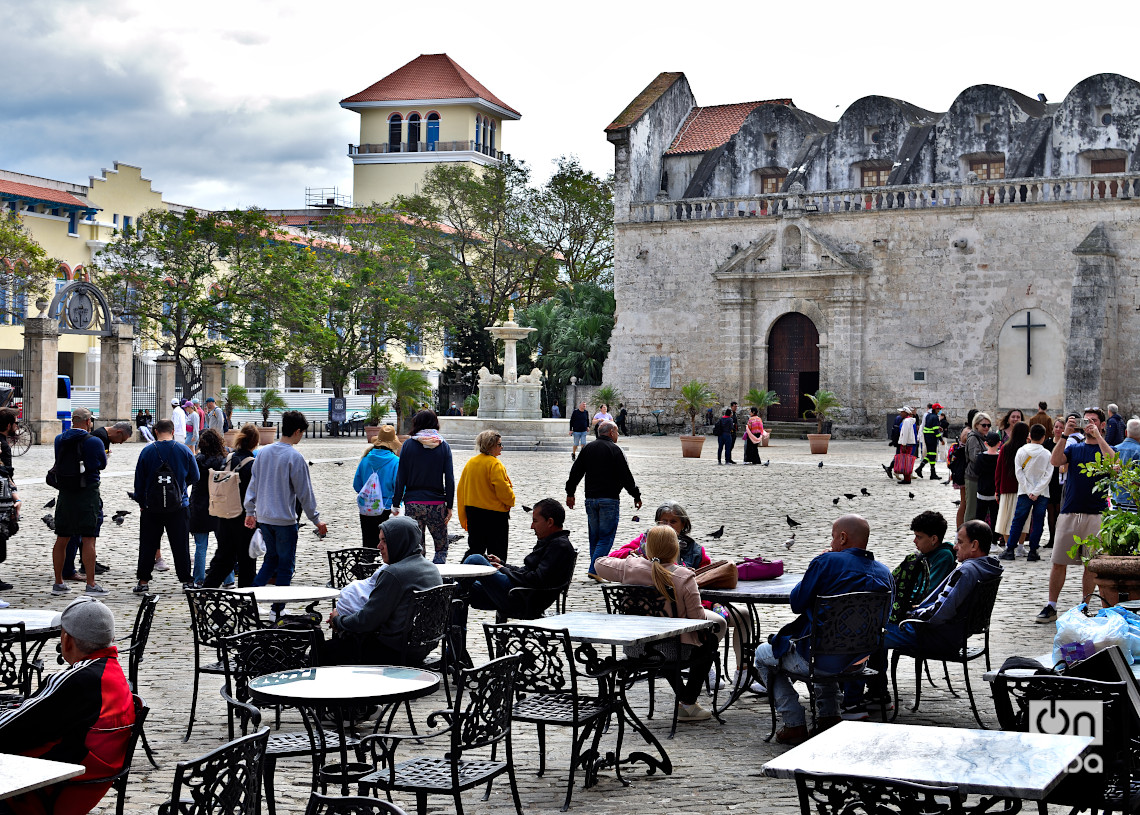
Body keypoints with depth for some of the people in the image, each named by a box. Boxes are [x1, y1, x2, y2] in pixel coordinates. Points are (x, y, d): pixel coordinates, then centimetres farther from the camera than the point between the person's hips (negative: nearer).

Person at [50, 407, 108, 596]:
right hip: (88, 494, -5)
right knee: (88, 540, -3)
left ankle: (58, 583, 18)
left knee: (61, 540, 11)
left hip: (65, 495, 5)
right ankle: (91, 584, -5)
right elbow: (102, 464, 3)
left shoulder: (59, 440, 4)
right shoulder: (94, 442, -9)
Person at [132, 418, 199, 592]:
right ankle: (187, 581, 11)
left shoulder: (147, 451, -4)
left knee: (148, 545, 7)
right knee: (181, 545, 8)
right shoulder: (184, 451, -3)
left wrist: (141, 502, 14)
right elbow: (194, 477, 5)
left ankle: (143, 581, 7)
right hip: (178, 506, 0)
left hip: (151, 508, 0)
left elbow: (139, 480, 2)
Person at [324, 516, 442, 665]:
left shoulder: (394, 574, -22)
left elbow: (367, 620, -17)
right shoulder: (431, 568, 7)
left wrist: (338, 621, 1)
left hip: (396, 650, -10)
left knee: (327, 650, 3)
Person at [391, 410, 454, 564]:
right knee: (441, 547, 9)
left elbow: (401, 478, 0)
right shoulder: (443, 446, 2)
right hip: (437, 503, 0)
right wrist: (449, 506, 3)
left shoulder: (408, 445, 0)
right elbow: (449, 479, -1)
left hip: (413, 503, 0)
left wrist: (395, 504, 5)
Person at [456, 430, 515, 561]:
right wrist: (511, 500, 3)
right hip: (494, 512, -7)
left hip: (472, 511, 7)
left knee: (475, 548, 15)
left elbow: (461, 490, 10)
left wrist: (463, 517, 17)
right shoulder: (495, 464, -15)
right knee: (497, 551, 2)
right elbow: (503, 489, -19)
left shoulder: (470, 462, 6)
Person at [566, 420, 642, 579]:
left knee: (594, 536, 13)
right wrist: (636, 496, -1)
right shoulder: (614, 449, -7)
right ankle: (594, 569, -15)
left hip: (590, 499, 6)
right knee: (606, 536, -4)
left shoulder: (587, 448, 11)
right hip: (609, 499, -6)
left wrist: (570, 493, 22)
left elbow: (575, 472, 14)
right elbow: (626, 476, -9)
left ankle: (596, 569, 15)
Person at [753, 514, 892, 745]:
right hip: (860, 659, 7)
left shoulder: (826, 562, -15)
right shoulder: (883, 572, 3)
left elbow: (796, 604, -9)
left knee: (763, 655, 19)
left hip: (823, 660, -7)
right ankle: (830, 716, 31)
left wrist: (812, 573, 8)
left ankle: (794, 725, 11)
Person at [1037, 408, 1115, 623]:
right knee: (1058, 562, 0)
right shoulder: (1073, 447, 13)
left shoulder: (1105, 448, 7)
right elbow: (1055, 461, -5)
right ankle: (1051, 607, 7)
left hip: (1095, 514, -2)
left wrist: (1098, 436, -16)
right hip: (1069, 512, 2)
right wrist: (1065, 435, -14)